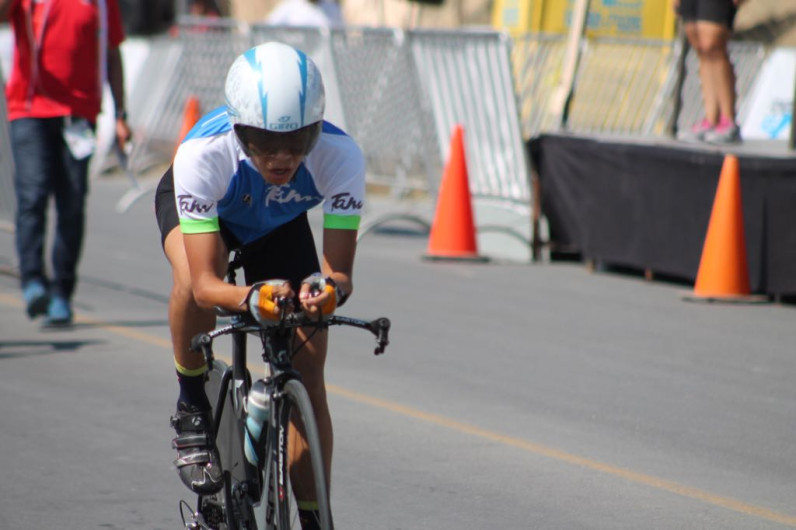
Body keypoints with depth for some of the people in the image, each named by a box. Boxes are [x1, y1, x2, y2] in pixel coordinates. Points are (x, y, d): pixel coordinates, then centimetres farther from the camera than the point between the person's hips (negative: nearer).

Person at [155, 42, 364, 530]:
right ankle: (192, 407, -13)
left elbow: (341, 270, -35)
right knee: (191, 277, -37)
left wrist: (327, 288, -58)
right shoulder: (202, 155, -42)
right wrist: (251, 298, -63)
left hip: (279, 224, 2)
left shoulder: (340, 155, -37)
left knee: (307, 376, -9)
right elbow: (204, 281, -42)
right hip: (202, 206, -2)